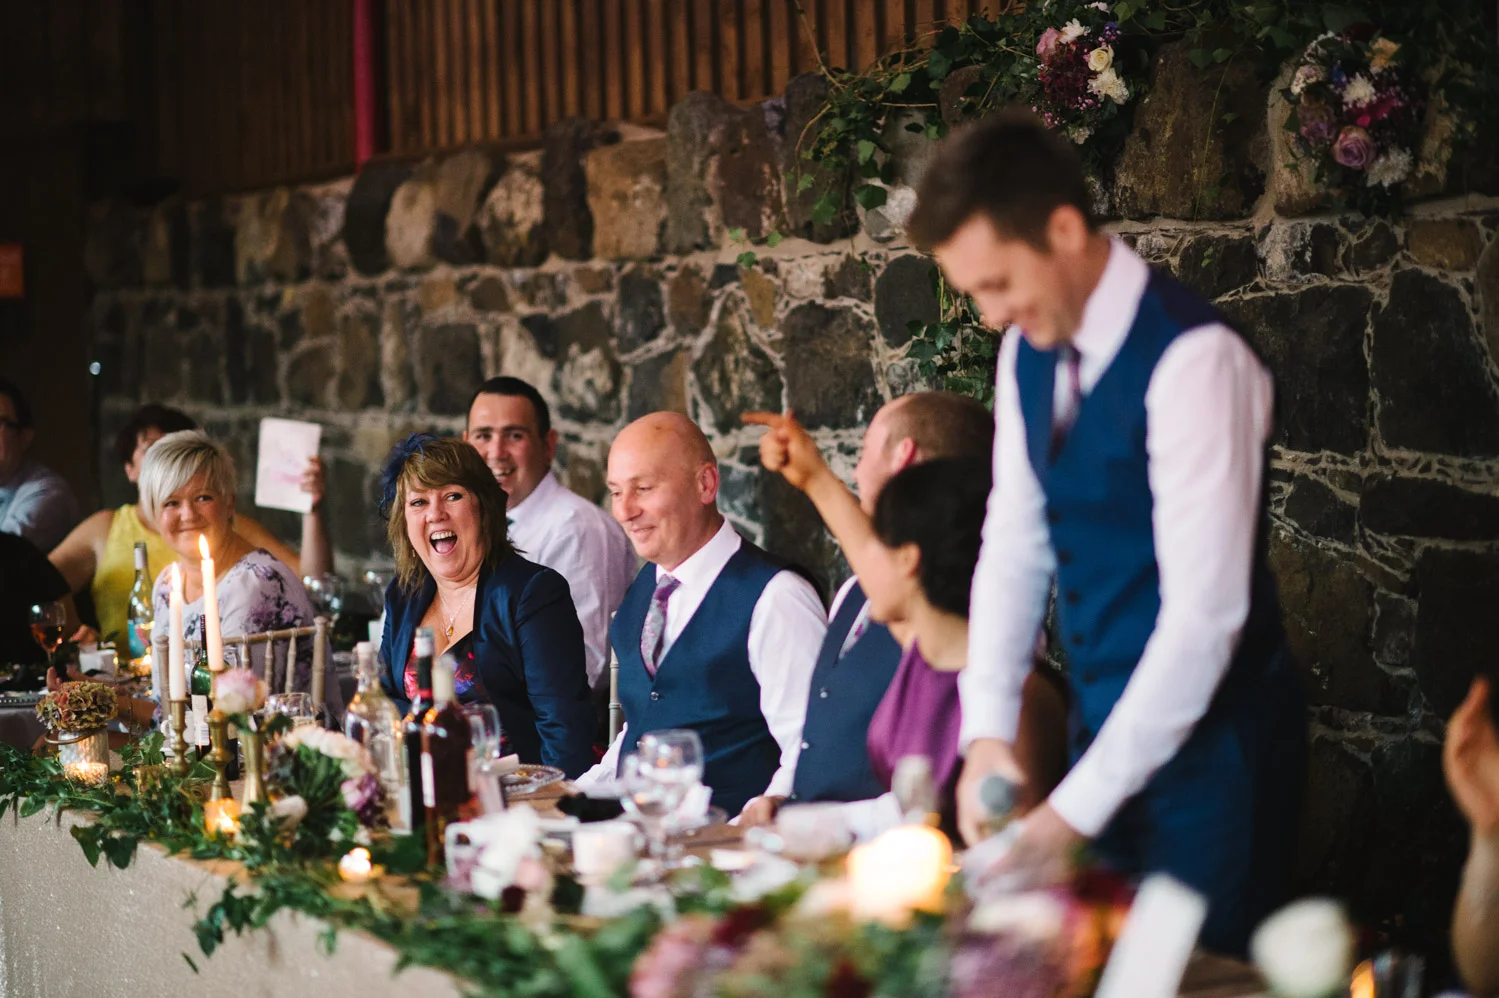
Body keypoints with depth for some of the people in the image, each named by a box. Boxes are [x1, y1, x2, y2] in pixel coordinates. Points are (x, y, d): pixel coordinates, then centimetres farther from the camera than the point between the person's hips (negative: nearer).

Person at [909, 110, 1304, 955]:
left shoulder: (1194, 358, -22)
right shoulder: (1029, 352, 3)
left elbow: (1205, 614, -25)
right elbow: (1013, 546, 7)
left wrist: (1077, 809, -24)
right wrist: (987, 736, -5)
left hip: (1207, 744, -7)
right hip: (1105, 727, 7)